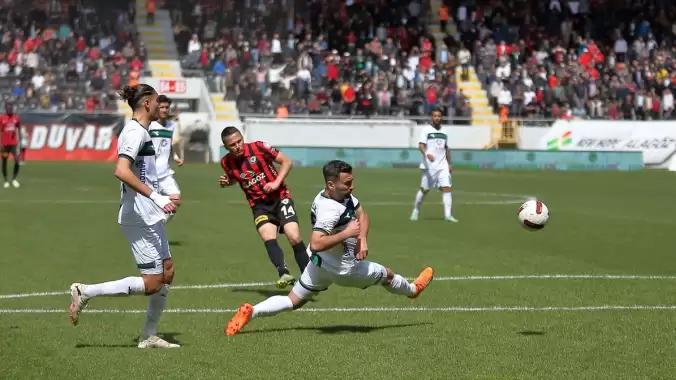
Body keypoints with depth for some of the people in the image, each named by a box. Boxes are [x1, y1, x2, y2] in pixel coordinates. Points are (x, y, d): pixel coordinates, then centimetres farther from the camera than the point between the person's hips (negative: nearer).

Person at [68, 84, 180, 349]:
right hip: (139, 216, -10)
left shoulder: (139, 131, 15)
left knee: (167, 272, 10)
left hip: (149, 217, 10)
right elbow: (121, 171, -28)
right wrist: (156, 197, -30)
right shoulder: (136, 132, -15)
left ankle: (149, 337, 15)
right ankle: (86, 292, -2)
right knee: (152, 283, -9)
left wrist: (161, 200, 26)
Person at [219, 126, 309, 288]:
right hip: (259, 205, 2)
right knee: (268, 237, -26)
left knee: (294, 237, -16)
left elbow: (286, 161, -2)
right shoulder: (226, 162, 1)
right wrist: (226, 182, 3)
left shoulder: (258, 147, -9)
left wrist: (276, 183, -13)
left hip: (280, 197, -2)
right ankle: (284, 274, -41)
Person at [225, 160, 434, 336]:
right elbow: (316, 244, -43)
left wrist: (362, 239, -9)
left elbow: (362, 214, 8)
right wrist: (347, 233, -36)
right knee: (388, 275, 20)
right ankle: (413, 289, 50)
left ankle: (251, 311, -4)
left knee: (293, 302, 13)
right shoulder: (329, 211, -35)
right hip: (342, 269, -8)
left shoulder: (344, 194, -6)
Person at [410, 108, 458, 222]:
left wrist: (449, 164, 19)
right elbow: (421, 145, -14)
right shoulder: (426, 130, -3)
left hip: (443, 166, 4)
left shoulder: (444, 131, 14)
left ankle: (447, 215, -13)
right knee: (424, 189, 5)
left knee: (446, 188, -10)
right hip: (429, 166, -4)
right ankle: (416, 211, 25)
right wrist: (427, 154, -32)